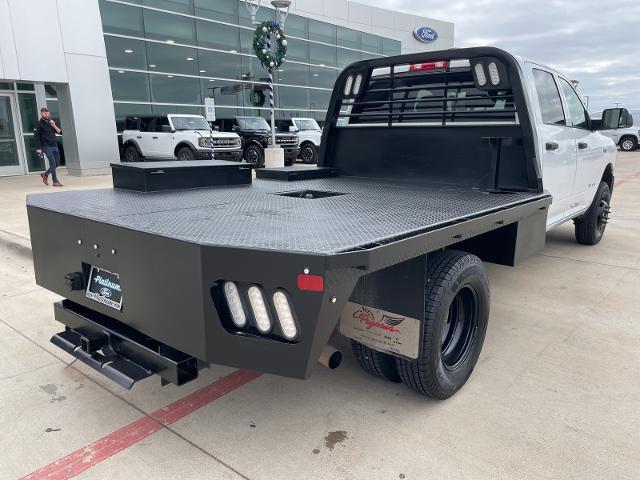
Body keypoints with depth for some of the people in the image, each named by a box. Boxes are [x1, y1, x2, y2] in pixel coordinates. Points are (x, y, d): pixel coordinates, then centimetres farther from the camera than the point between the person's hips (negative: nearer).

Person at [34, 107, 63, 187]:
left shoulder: (51, 122, 14)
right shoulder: (39, 124, -3)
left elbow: (60, 132, 9)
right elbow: (36, 136, -6)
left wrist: (54, 126, -8)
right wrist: (38, 148, -13)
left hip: (54, 146, 6)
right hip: (47, 146, -6)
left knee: (57, 163, 9)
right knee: (53, 164, -11)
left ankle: (45, 174, 29)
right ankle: (55, 181, -5)